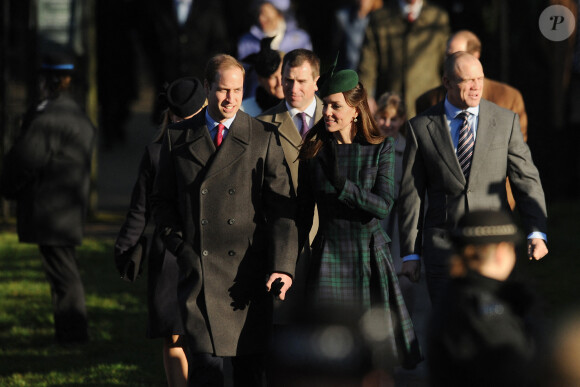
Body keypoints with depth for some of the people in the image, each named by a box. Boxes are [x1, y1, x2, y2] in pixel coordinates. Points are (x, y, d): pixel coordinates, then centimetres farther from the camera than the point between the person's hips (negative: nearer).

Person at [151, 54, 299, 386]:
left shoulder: (265, 138, 2)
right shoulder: (178, 137, 8)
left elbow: (282, 207, -4)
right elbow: (163, 200, 16)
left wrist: (283, 266, -16)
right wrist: (179, 245, -1)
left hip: (249, 272, 0)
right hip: (198, 269, 0)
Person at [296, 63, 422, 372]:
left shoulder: (381, 148, 0)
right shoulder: (314, 151, 3)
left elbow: (383, 206, -11)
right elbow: (303, 213, 8)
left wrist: (343, 184, -24)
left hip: (371, 255, 0)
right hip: (329, 258, 0)